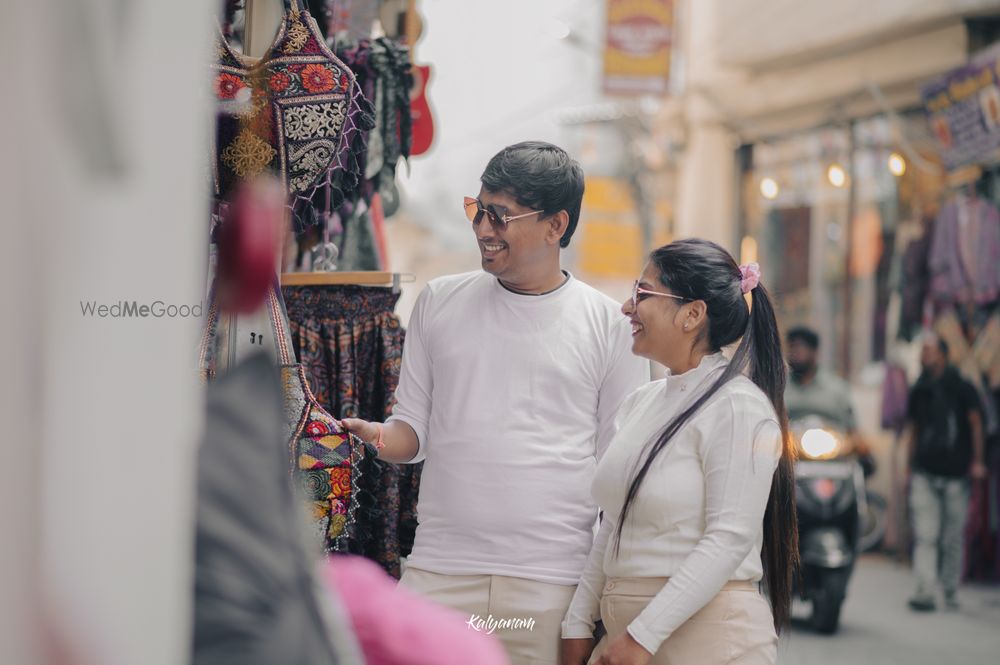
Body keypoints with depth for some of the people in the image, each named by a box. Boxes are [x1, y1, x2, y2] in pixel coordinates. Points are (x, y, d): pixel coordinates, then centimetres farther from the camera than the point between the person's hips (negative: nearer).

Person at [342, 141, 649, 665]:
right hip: (438, 572, 2)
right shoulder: (438, 302, 11)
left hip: (552, 582, -2)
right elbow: (414, 430, 13)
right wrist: (376, 437, -11)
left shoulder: (607, 324, 4)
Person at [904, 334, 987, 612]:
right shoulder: (919, 390, 12)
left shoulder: (961, 388, 0)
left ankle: (951, 590, 15)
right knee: (924, 536, -9)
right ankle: (925, 591, -15)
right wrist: (911, 465, 13)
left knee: (953, 538, 3)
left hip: (955, 473, -3)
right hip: (925, 473, 3)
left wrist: (977, 460, -6)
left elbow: (975, 422, 1)